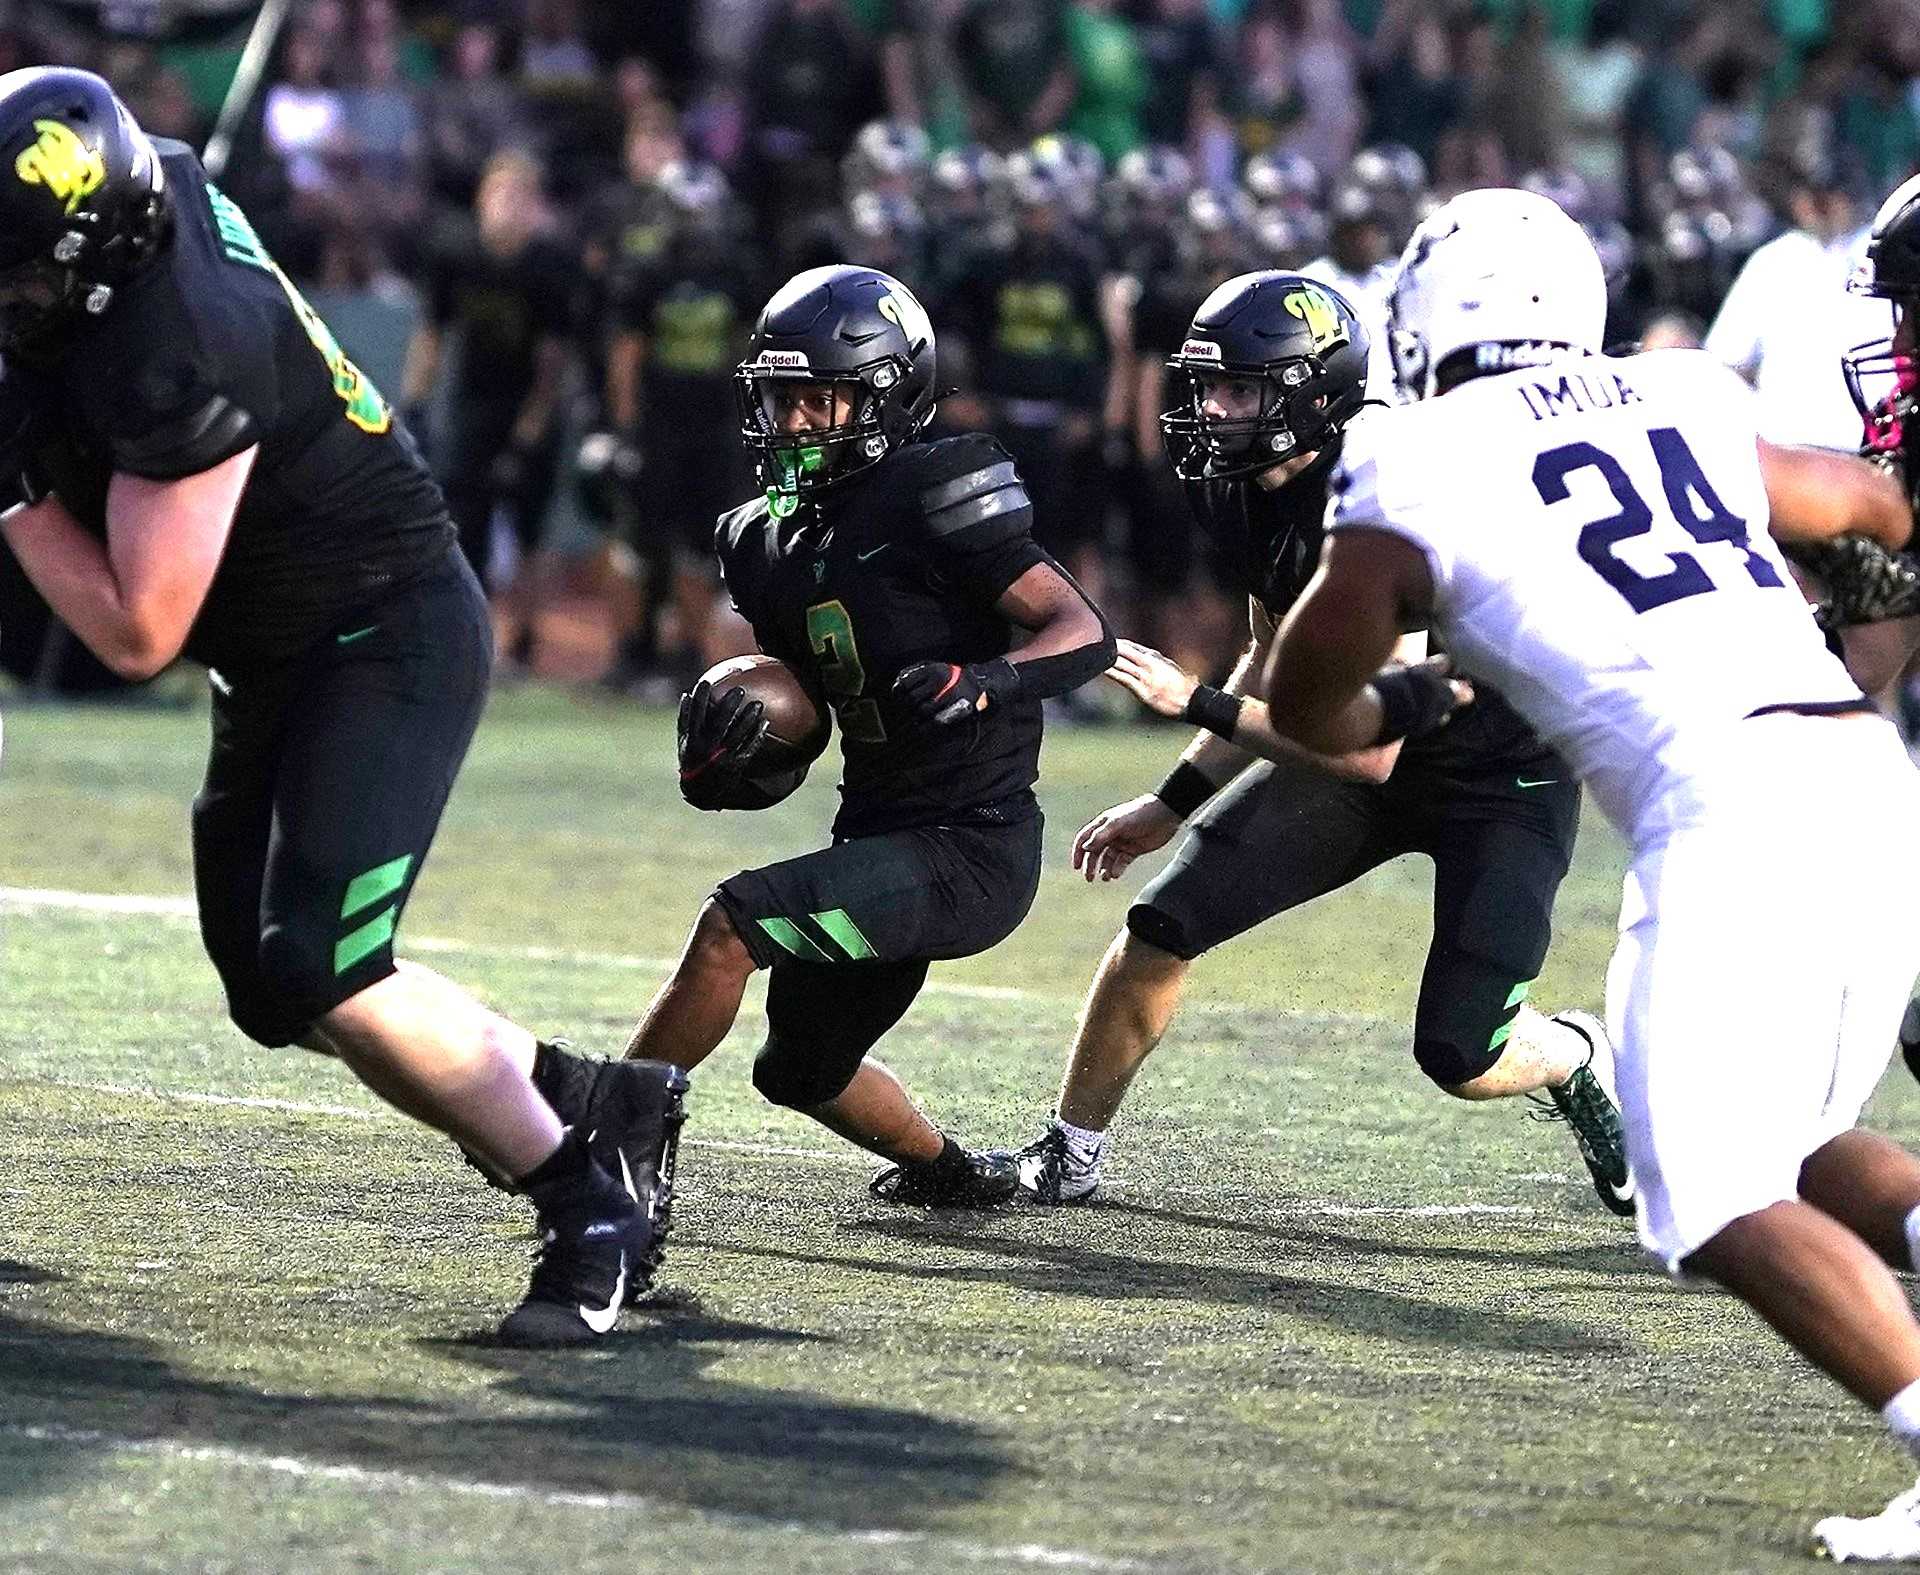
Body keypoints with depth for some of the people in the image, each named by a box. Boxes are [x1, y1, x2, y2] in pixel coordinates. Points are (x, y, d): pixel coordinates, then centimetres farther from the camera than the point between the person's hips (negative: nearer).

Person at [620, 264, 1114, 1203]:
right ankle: (948, 1172, 48)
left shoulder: (932, 502, -15)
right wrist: (719, 770, -7)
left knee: (733, 921, -23)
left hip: (970, 851, -9)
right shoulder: (772, 544, 9)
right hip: (882, 837, 9)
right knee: (800, 1072, 22)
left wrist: (982, 682, -36)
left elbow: (1084, 633, -18)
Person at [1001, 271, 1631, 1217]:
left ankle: (1581, 1059, 20)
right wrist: (1175, 802, 8)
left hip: (1503, 780, -7)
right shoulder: (1248, 492, -7)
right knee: (1162, 927, -5)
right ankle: (1068, 1155, 11)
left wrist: (1197, 704, -27)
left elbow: (1369, 746, -31)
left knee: (1460, 1058, -15)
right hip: (1364, 749, 7)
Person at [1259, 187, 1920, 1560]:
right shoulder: (1689, 404, 22)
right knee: (1797, 1149, 20)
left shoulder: (1416, 470, 9)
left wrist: (1398, 711, 47)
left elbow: (1306, 701, 24)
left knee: (1720, 1205, -5)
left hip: (1727, 804, -6)